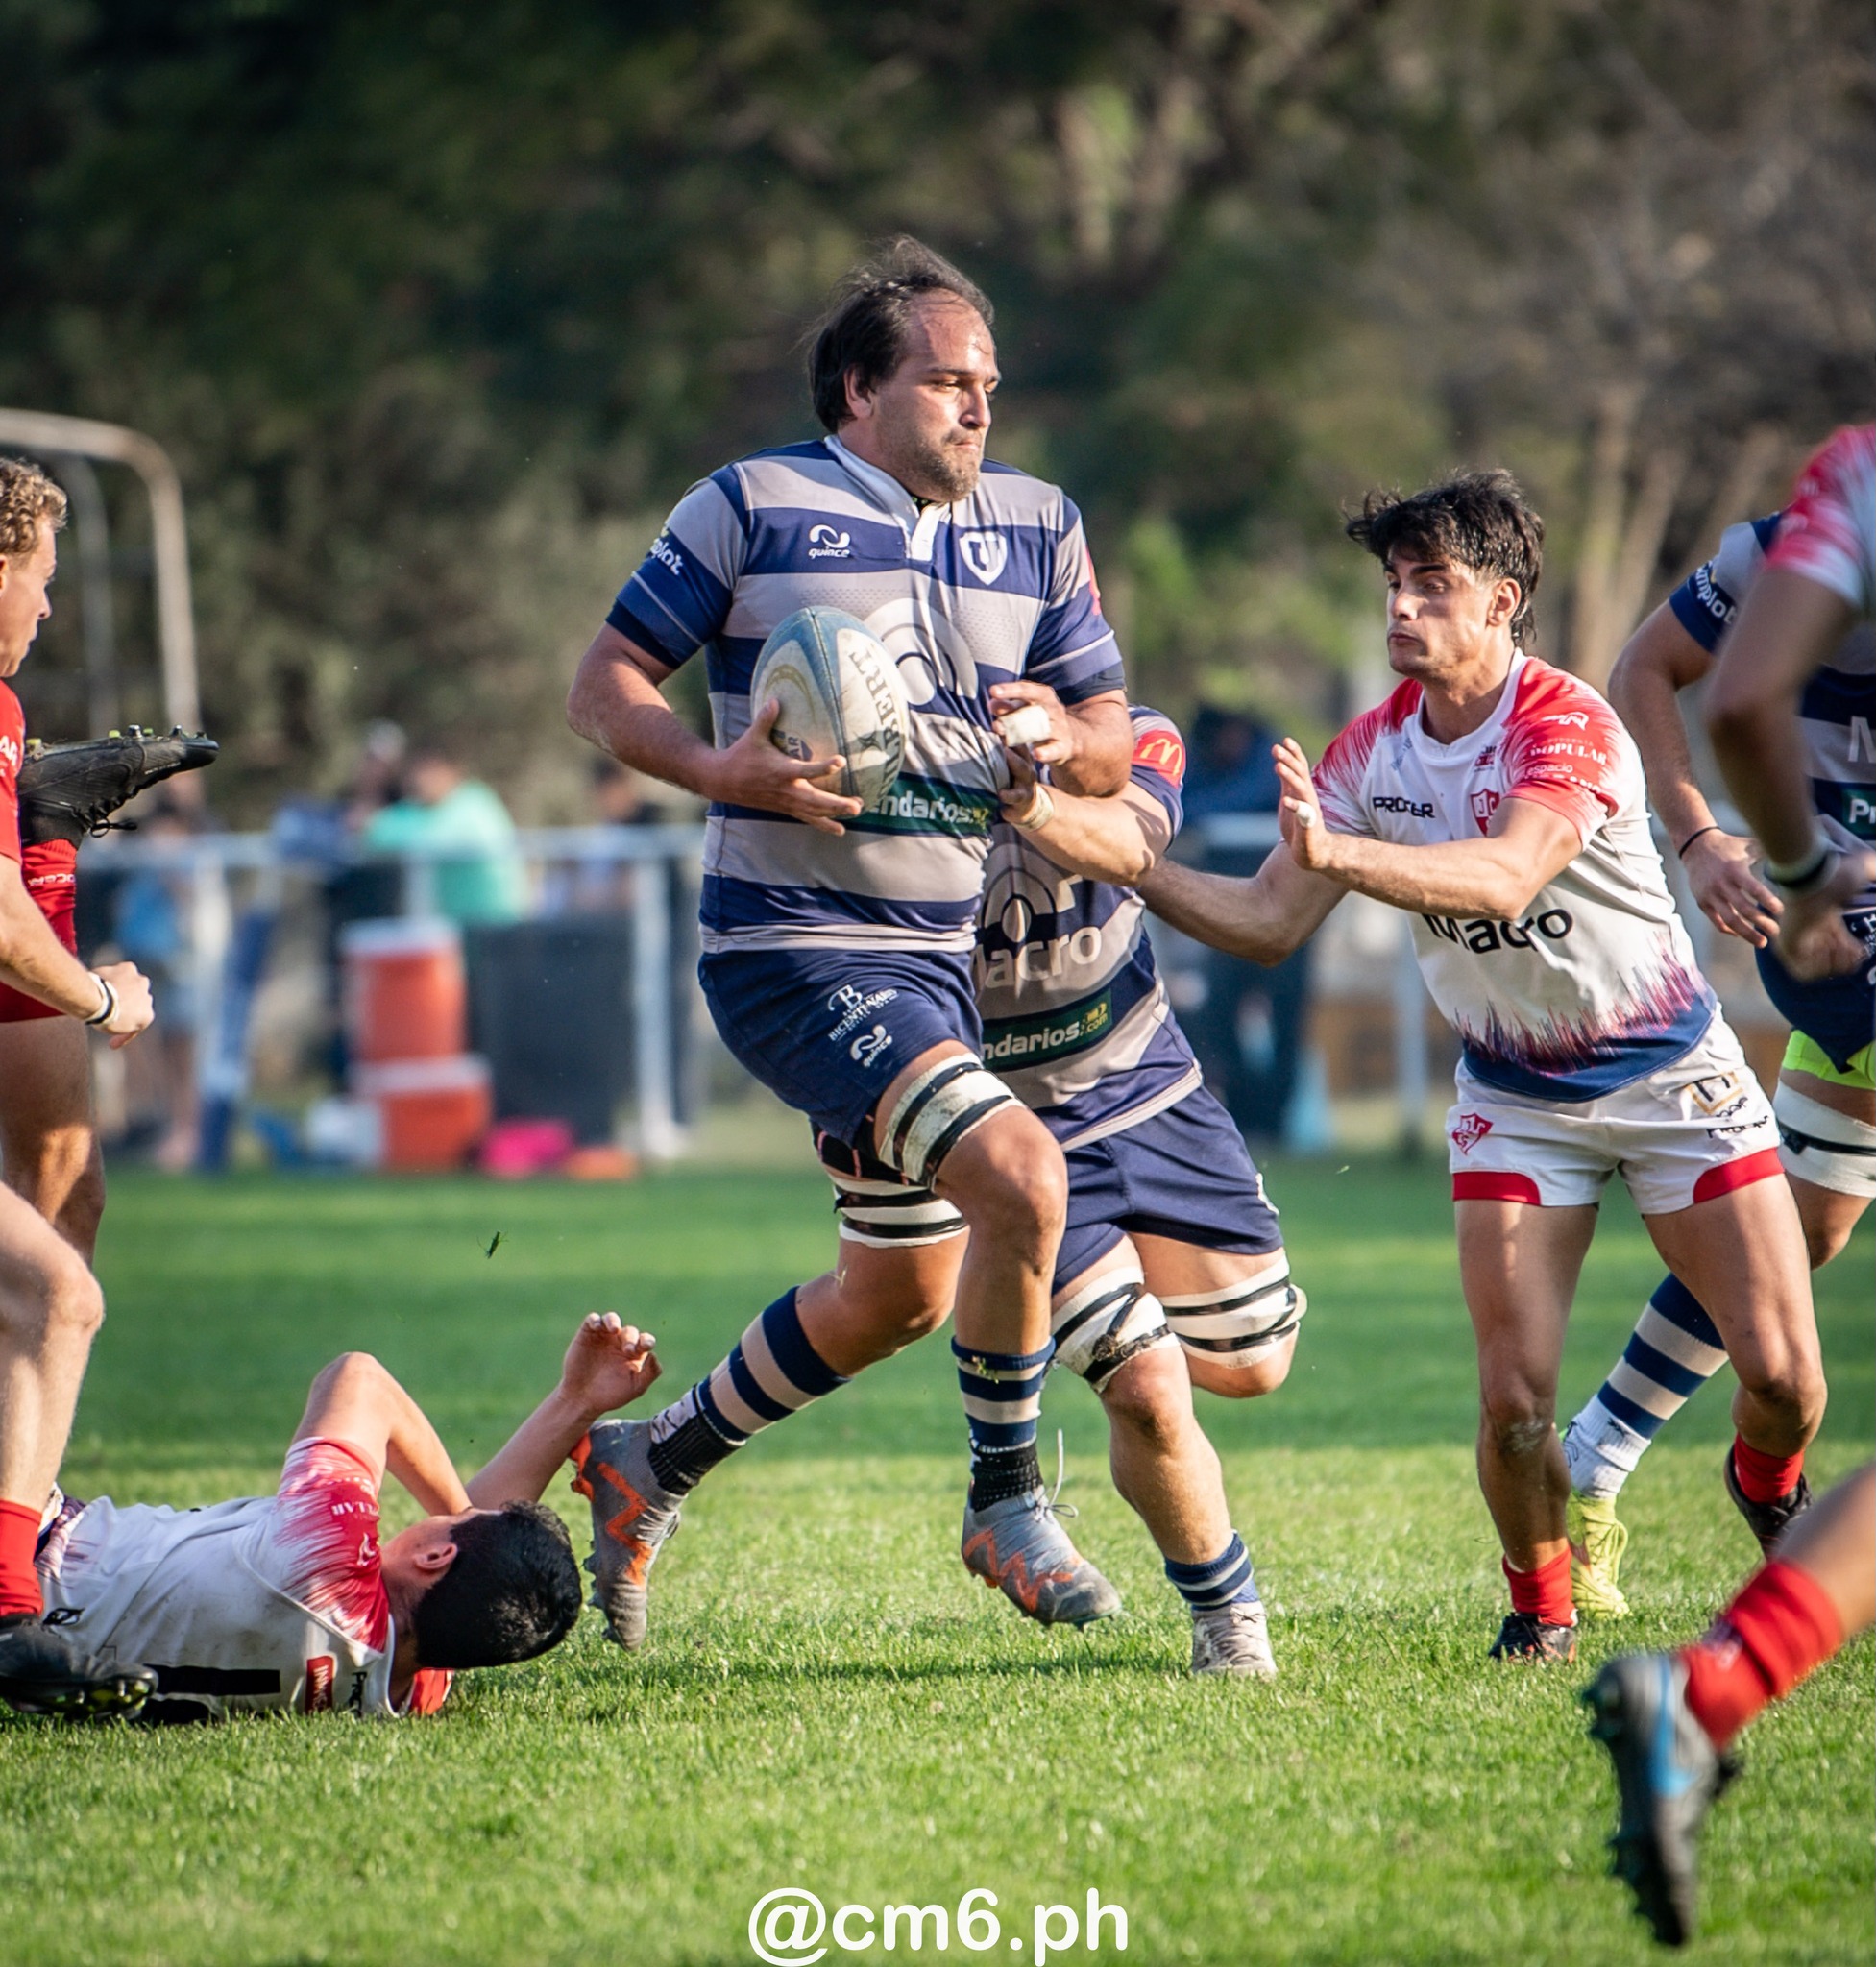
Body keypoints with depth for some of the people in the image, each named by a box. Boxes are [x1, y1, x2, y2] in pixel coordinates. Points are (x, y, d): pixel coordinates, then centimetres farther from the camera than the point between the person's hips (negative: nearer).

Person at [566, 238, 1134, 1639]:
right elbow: (606, 684, -1)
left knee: (896, 1287, 14)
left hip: (947, 951, 7)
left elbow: (1114, 737, 14)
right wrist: (720, 768, -20)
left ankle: (657, 1468, 34)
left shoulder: (1039, 526, 12)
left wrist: (1067, 738, -10)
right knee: (1019, 1177, -25)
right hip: (795, 947, -7)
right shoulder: (753, 507, -4)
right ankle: (1008, 1502, -6)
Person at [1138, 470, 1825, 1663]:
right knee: (1516, 1398, -14)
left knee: (1783, 1373, -7)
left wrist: (1339, 851, -56)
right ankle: (1540, 1603, 12)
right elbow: (1268, 924, -4)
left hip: (1673, 1072, -3)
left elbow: (1506, 879, -42)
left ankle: (1770, 1486, 28)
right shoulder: (1373, 752, -6)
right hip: (1516, 1095, 3)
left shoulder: (1568, 729, -24)